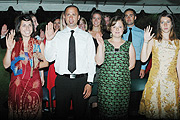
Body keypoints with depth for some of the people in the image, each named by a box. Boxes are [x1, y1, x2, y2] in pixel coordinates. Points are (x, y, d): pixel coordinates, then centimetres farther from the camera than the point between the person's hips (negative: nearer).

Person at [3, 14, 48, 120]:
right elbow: (6, 65, -4)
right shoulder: (14, 44, 1)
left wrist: (34, 66, -8)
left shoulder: (39, 44, 1)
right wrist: (9, 49, -16)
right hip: (17, 84, 1)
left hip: (34, 84, 0)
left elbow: (46, 63, 8)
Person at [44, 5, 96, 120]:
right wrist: (49, 40, -14)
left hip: (81, 80, 0)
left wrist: (89, 82, -7)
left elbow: (92, 60, 1)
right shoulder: (58, 36, 6)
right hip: (62, 80, 0)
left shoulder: (87, 36, 4)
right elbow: (49, 58, 0)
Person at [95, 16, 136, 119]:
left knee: (121, 110, 2)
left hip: (123, 83, 1)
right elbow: (99, 62, -6)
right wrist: (100, 45, -13)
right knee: (105, 110, -1)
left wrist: (121, 71, 3)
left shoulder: (129, 45, 8)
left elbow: (132, 64, 11)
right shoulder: (104, 44, 5)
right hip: (106, 83, -1)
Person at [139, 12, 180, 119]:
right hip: (155, 81, -1)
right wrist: (145, 41, -20)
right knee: (153, 109, 6)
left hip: (171, 82, 2)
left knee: (170, 110, 7)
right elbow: (143, 59, -11)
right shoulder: (153, 41, 0)